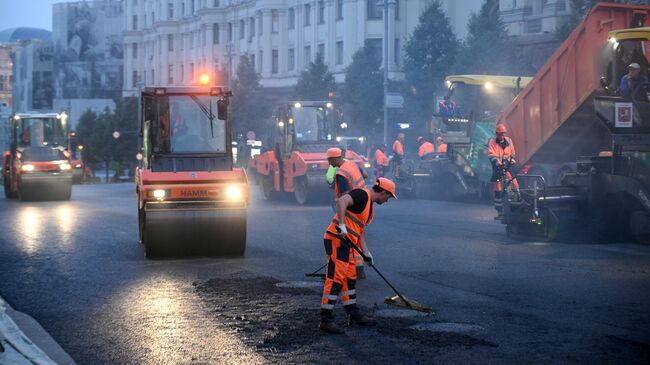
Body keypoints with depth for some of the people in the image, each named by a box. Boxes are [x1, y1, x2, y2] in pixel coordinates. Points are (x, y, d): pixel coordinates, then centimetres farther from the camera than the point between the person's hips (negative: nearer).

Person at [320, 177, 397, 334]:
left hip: (347, 243, 11)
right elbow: (341, 201, -27)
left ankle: (354, 315, 26)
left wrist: (366, 253, 22)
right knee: (335, 279, -11)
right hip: (337, 240, -11)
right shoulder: (362, 194, -10)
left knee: (350, 279, 16)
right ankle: (326, 320, -9)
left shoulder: (370, 206, 22)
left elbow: (360, 230, 27)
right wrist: (341, 224, -33)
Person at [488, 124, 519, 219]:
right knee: (498, 190, -2)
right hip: (498, 168, -2)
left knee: (515, 186, -13)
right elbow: (491, 155, -15)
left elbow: (512, 154, 21)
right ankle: (500, 212, 5)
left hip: (507, 167, 2)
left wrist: (512, 161, 4)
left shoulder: (508, 141, 9)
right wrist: (497, 163, -30)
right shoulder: (492, 142, -2)